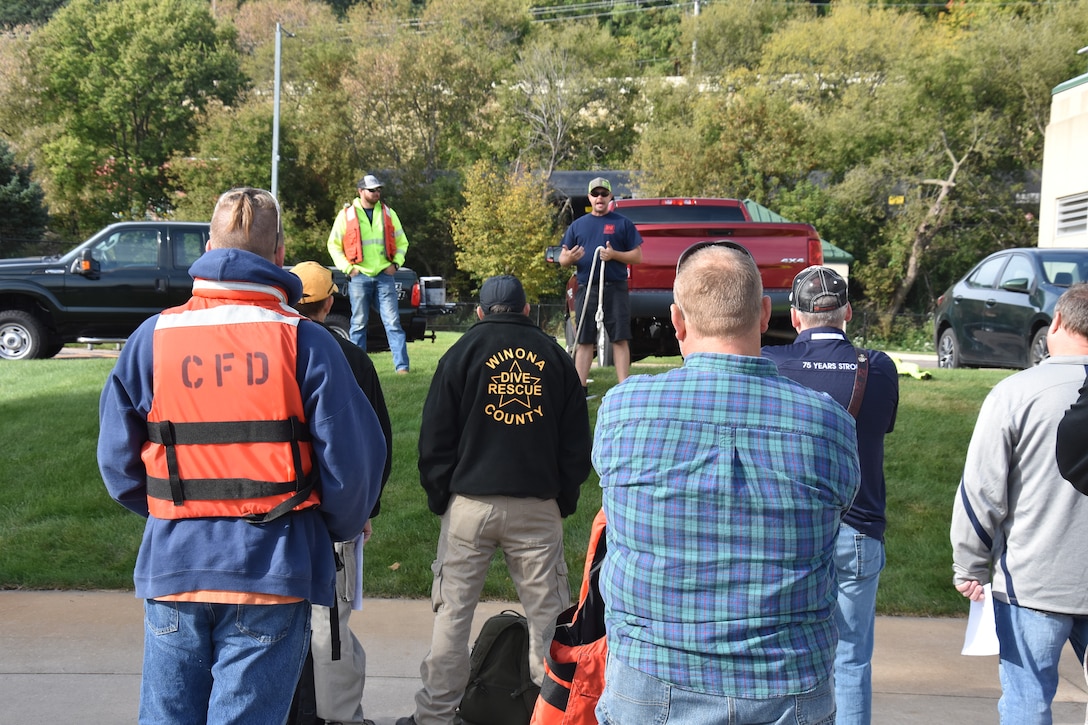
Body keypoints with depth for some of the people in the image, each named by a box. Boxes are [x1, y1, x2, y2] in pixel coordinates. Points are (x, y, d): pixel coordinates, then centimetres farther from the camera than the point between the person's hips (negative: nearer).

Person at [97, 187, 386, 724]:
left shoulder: (152, 338, 1)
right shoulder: (305, 343, -8)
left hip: (173, 565, 3)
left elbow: (117, 461, 6)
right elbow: (352, 458, -8)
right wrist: (342, 528, 12)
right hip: (272, 571, -2)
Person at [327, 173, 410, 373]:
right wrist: (348, 268, -4)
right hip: (359, 276, -1)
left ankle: (401, 366, -5)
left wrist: (396, 263, 2)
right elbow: (333, 245, 6)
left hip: (384, 275, 1)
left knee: (393, 322, -4)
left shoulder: (388, 214, 12)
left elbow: (402, 242, 18)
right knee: (359, 323, 3)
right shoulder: (347, 214, 4)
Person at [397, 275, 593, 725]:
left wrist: (439, 498, 11)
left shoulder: (463, 352, 5)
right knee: (547, 612, 5)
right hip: (538, 505, 1)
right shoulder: (555, 356, 10)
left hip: (471, 503, -1)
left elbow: (435, 438, 3)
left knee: (453, 611, 4)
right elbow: (577, 441, 11)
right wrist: (565, 500, 17)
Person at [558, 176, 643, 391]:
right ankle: (580, 387, 8)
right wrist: (569, 258, -10)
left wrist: (614, 255, -13)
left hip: (615, 289, -2)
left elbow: (637, 256, 4)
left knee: (620, 339, -3)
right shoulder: (577, 225, 15)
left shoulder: (622, 223, 8)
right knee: (584, 341, 4)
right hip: (586, 289, 2)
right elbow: (562, 260, 14)